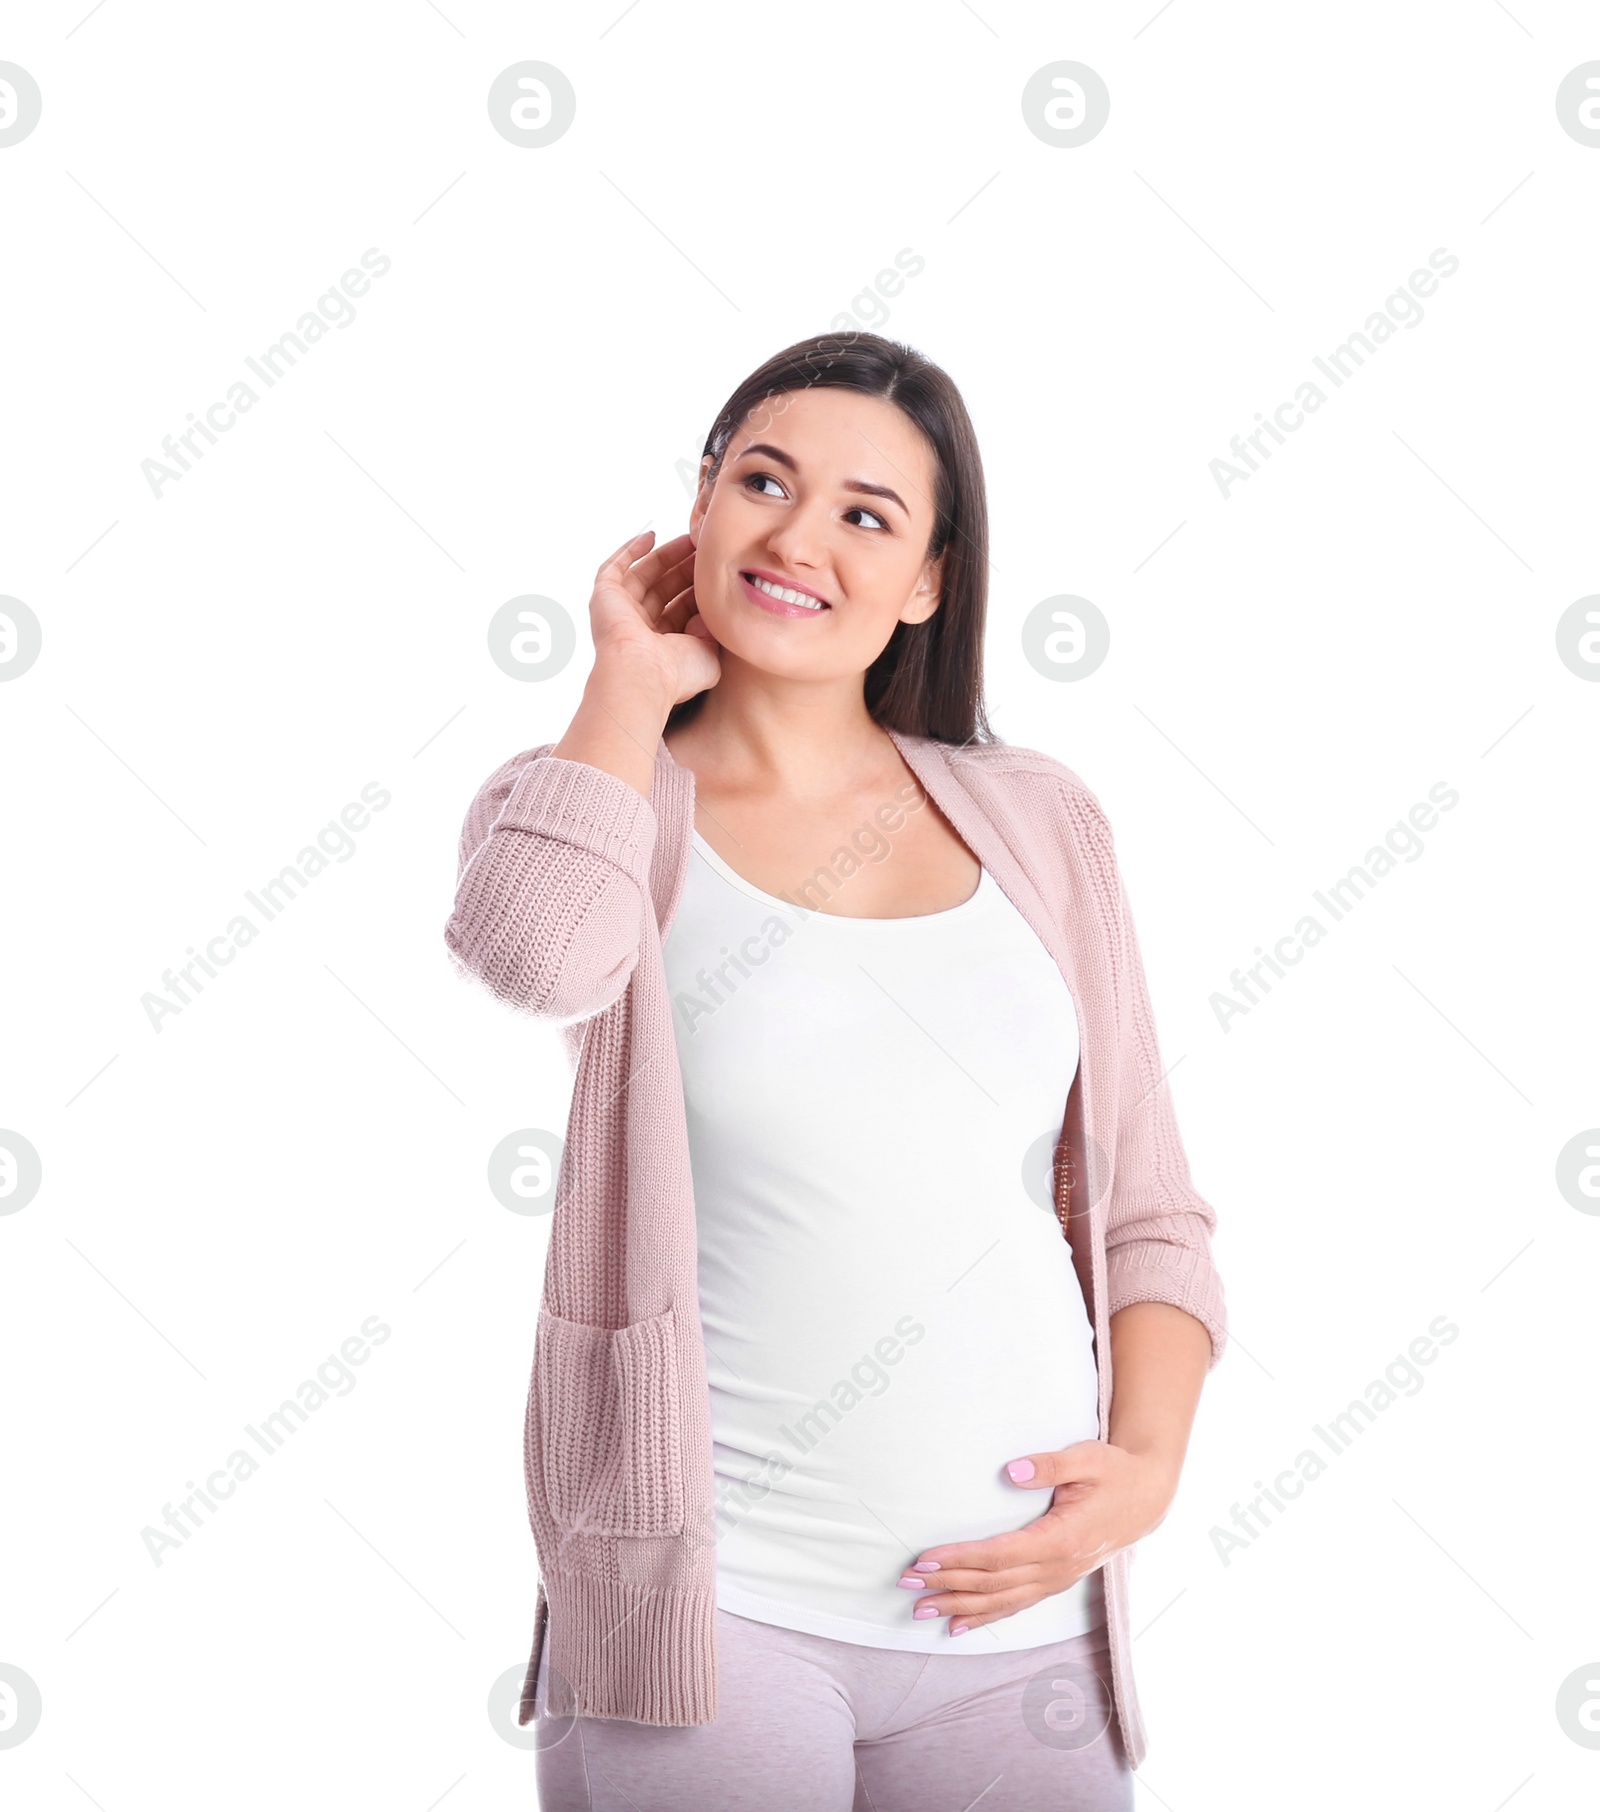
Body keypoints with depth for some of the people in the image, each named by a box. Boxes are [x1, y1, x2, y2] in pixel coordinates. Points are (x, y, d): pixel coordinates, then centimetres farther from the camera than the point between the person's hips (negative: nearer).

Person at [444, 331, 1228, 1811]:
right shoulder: (598, 802, 0)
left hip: (1021, 1614, 3)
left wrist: (1149, 1462, -6)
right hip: (706, 1600, -3)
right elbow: (536, 963, -26)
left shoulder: (1039, 824, 7)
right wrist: (631, 684, -10)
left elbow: (1149, 1213, 11)